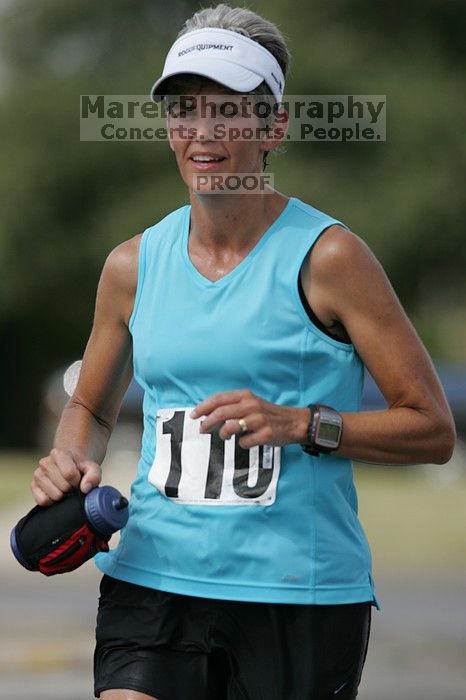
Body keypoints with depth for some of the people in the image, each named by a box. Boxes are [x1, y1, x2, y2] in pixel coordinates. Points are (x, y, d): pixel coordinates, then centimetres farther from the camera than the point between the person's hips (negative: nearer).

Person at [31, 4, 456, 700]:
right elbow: (91, 406, 24)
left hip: (301, 592, -3)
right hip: (152, 583, 3)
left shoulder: (327, 257, -5)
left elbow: (432, 427, -4)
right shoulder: (135, 265, 8)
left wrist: (301, 425, -17)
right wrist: (71, 459, 2)